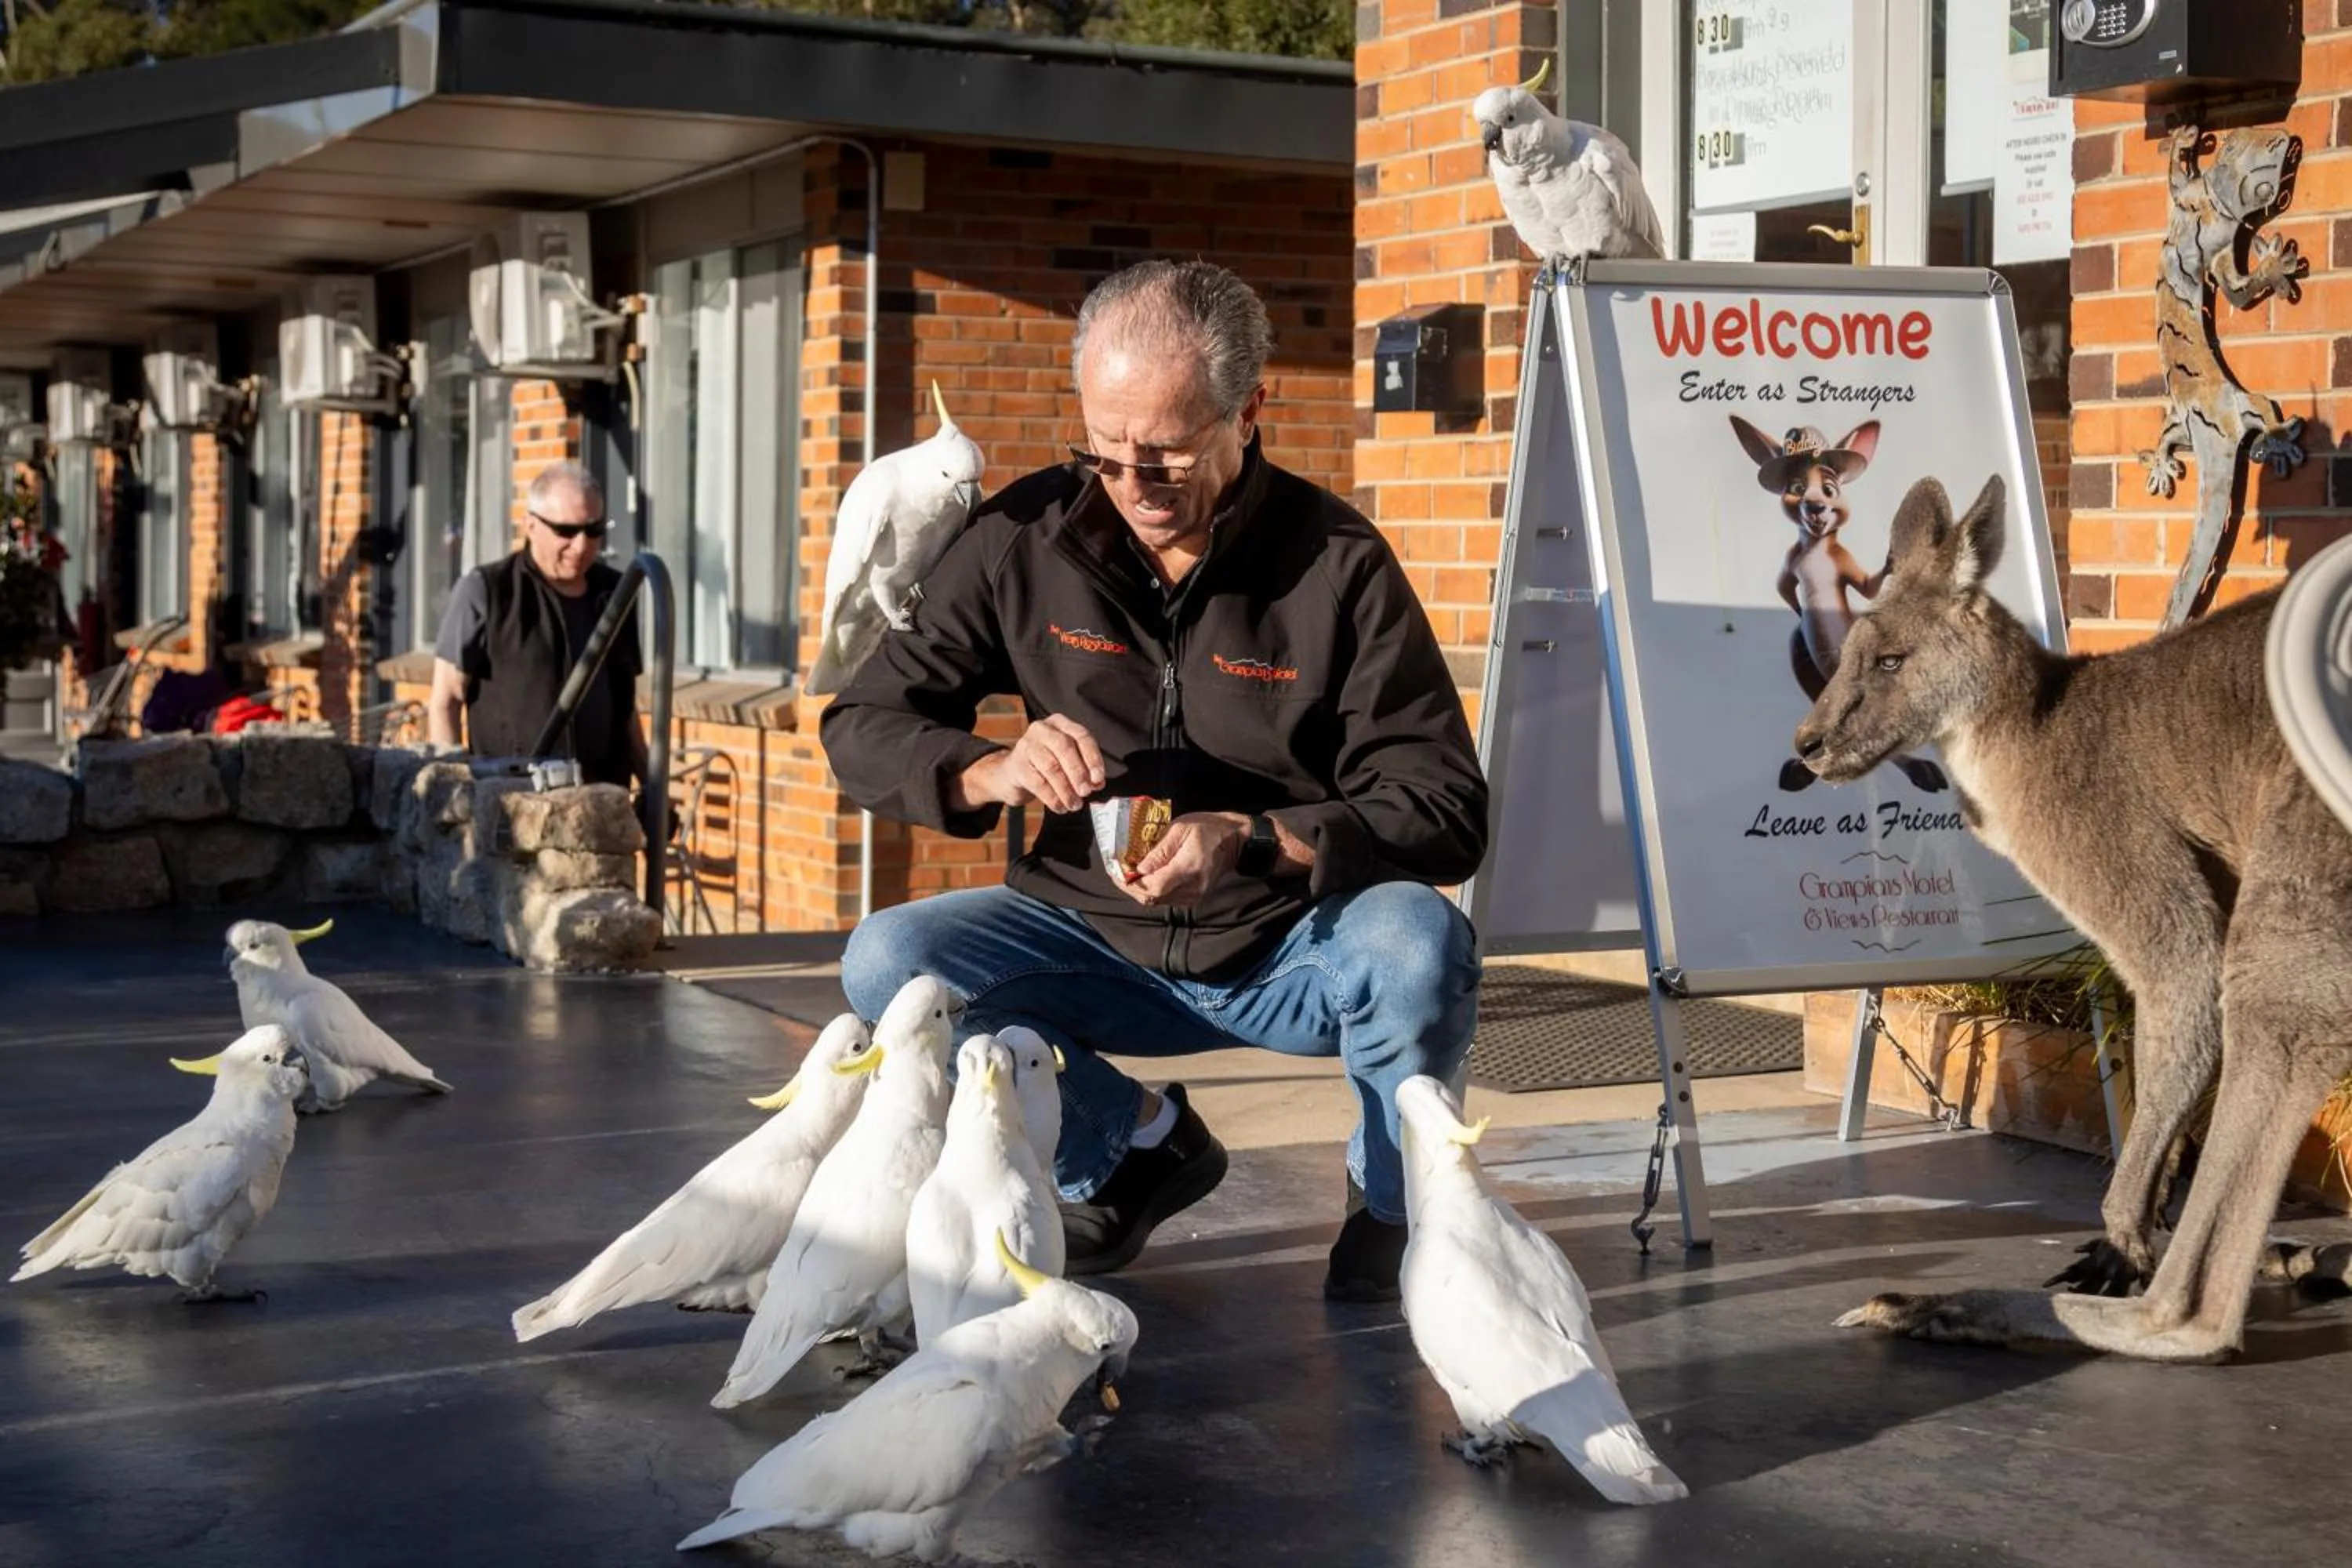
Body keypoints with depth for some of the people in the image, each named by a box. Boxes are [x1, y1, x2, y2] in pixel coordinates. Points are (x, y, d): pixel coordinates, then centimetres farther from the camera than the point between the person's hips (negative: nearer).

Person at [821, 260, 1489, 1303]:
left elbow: (1445, 812, -14)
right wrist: (992, 774, -24)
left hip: (1293, 952, -2)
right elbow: (862, 727, -2)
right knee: (885, 963, -21)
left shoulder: (1339, 565, -11)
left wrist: (1257, 844, -31)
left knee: (1419, 945, -34)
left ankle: (1390, 1206, 0)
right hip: (1096, 939, 3)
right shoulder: (1028, 540, -5)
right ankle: (1134, 1145, 6)